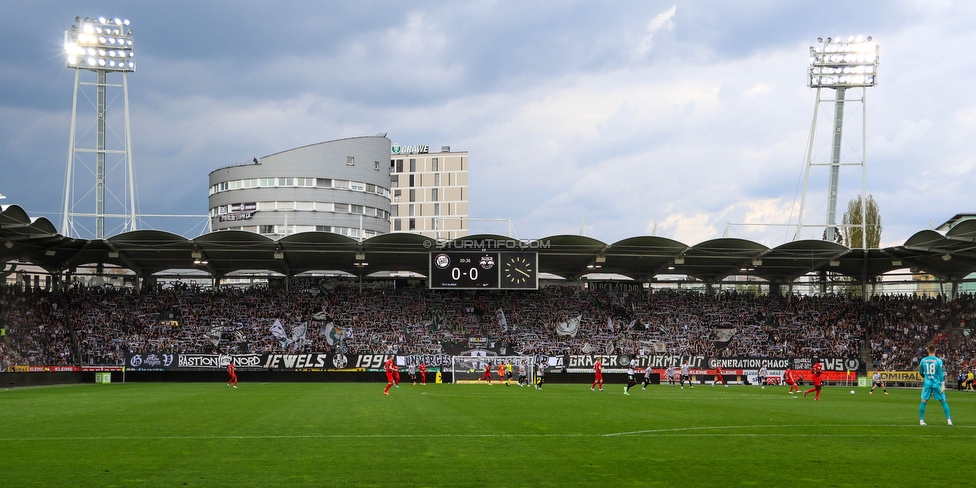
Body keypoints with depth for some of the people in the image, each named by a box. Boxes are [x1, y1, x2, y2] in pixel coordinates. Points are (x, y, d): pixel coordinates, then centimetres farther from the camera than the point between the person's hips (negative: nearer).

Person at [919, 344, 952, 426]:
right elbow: (941, 374, -8)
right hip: (937, 383, -1)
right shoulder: (938, 361, -5)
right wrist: (943, 384, -6)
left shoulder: (923, 360, 2)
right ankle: (949, 419, 3)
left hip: (927, 383, 1)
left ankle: (921, 420, 3)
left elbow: (921, 372, 13)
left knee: (923, 401, 6)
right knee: (943, 401, 6)